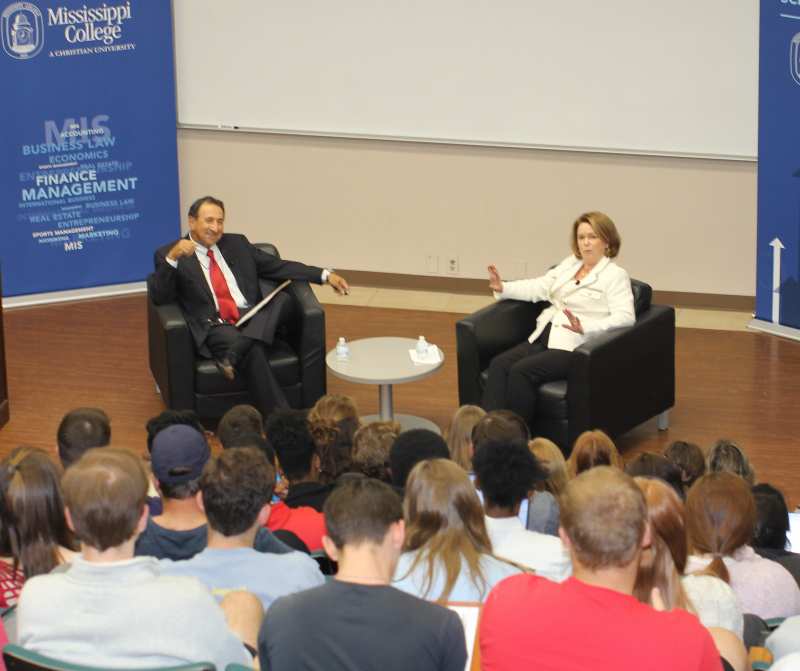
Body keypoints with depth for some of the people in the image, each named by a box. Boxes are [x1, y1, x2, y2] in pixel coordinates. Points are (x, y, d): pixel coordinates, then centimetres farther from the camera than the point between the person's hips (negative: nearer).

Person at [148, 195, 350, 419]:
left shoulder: (237, 244, 20)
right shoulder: (170, 254, 7)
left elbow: (279, 267, 19)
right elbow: (159, 297, -6)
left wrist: (325, 275, 9)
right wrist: (172, 258, -21)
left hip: (254, 323, 5)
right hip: (215, 327, -5)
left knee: (282, 298, -26)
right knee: (252, 351, -35)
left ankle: (233, 356, -35)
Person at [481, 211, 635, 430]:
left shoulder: (616, 276, -3)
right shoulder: (570, 263, 19)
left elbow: (625, 317, -16)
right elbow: (539, 287, 21)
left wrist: (584, 327, -30)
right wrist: (503, 288, 6)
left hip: (575, 346, -7)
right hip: (544, 337, 7)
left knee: (521, 371, -28)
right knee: (499, 364, -19)